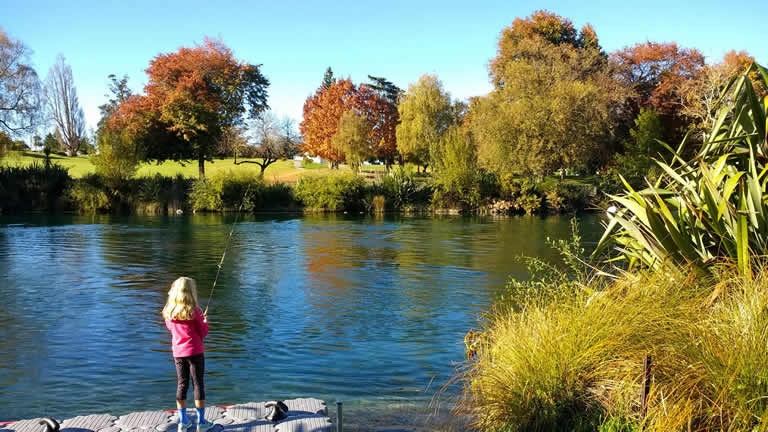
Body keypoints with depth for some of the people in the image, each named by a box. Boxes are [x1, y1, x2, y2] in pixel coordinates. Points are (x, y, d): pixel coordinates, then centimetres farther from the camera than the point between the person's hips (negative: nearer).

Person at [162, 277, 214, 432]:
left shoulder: (168, 312, -2)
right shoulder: (194, 311, -15)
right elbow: (203, 333, -8)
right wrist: (205, 321, 10)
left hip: (178, 353, 5)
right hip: (195, 352, -4)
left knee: (182, 385, 13)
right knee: (199, 385, 4)